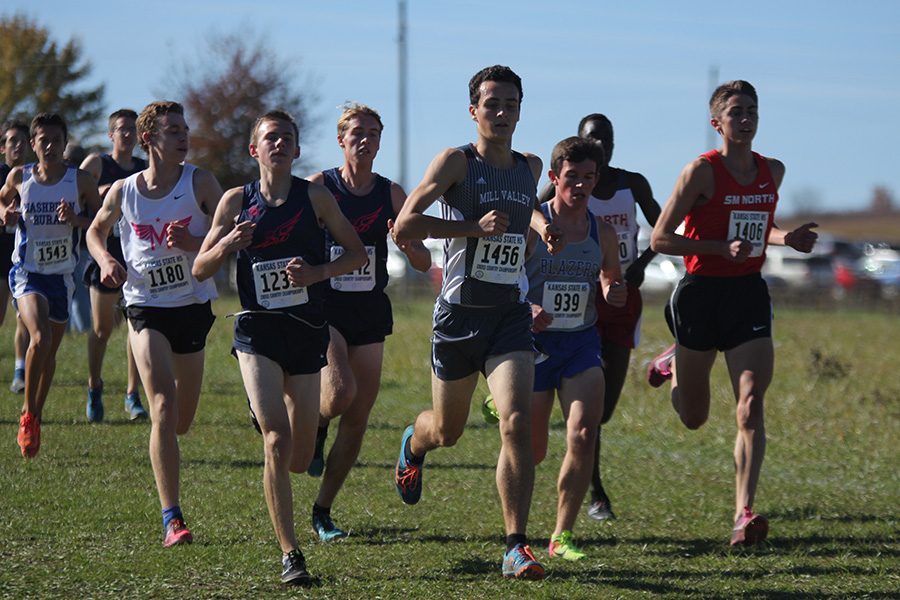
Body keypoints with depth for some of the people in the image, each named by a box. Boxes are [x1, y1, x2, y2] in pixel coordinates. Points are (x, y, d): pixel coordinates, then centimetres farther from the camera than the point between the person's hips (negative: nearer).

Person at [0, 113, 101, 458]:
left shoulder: (79, 181, -4)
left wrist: (76, 220, -17)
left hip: (62, 275, 2)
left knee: (50, 352, 13)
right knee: (40, 338, -25)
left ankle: (35, 419, 34)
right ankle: (28, 416, -10)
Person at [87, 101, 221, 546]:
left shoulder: (199, 183, -4)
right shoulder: (122, 192, -1)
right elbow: (96, 232, 17)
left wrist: (193, 243, -23)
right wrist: (106, 260, -4)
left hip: (193, 307, 2)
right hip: (146, 308, -2)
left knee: (181, 422, 12)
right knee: (163, 407, -19)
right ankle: (172, 520, -20)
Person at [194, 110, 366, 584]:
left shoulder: (315, 197, 1)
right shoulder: (237, 201, 2)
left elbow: (357, 253, 5)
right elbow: (200, 270, 6)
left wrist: (318, 272, -12)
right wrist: (227, 245, -14)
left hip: (307, 332, 1)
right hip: (257, 333, -1)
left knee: (299, 460, 6)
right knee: (278, 441, -17)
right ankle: (290, 555, -14)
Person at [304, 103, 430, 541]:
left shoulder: (390, 194, 6)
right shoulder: (317, 188, -3)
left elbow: (424, 264, 6)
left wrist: (408, 244, -16)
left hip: (370, 312, 4)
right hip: (324, 307, -4)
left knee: (357, 419, 2)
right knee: (340, 391, -27)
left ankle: (323, 510, 15)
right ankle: (314, 425, 10)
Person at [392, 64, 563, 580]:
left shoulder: (531, 167, 8)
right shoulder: (456, 162, -8)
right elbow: (404, 227, -17)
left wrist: (542, 224, 9)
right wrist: (474, 227, -24)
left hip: (511, 313, 3)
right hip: (460, 312, -2)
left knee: (518, 423, -17)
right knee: (447, 431, 14)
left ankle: (517, 547, -15)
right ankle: (414, 444, 54)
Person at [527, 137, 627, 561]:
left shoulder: (603, 234, 5)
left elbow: (610, 282, 19)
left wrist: (615, 294, -5)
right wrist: (524, 310, -25)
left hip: (582, 342, 3)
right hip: (535, 343, -3)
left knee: (583, 435, -17)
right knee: (531, 452, 3)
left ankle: (562, 536, -6)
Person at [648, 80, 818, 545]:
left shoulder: (773, 171, 7)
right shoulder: (702, 171, -10)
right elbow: (659, 239, -11)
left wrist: (789, 239, 3)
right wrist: (722, 248, -21)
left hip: (749, 294, 3)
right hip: (701, 293, -3)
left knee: (750, 407, -13)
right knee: (693, 418, 12)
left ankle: (744, 515, -17)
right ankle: (673, 368, 47)